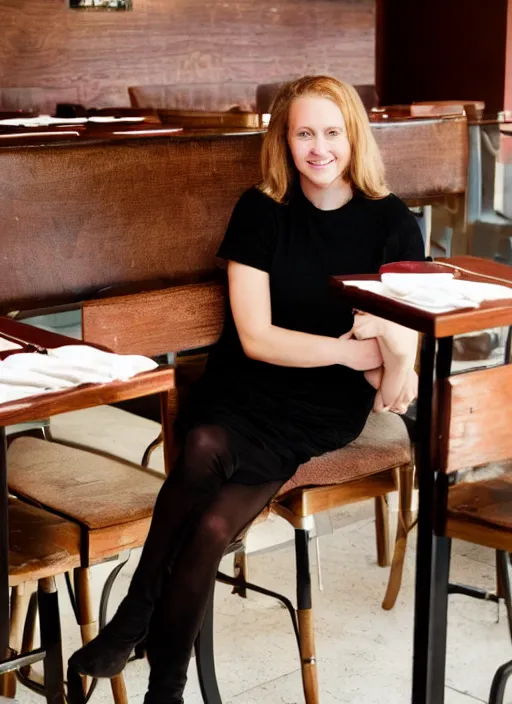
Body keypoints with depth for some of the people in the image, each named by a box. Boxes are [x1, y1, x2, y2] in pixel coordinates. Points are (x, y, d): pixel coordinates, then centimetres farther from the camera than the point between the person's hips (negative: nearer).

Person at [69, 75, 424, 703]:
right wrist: (347, 348, -13)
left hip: (329, 404, 0)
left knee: (213, 525, -26)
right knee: (204, 445, -36)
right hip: (244, 387, 1)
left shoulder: (391, 223, 3)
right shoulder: (261, 211, 2)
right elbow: (256, 338, -4)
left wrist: (400, 364, -19)